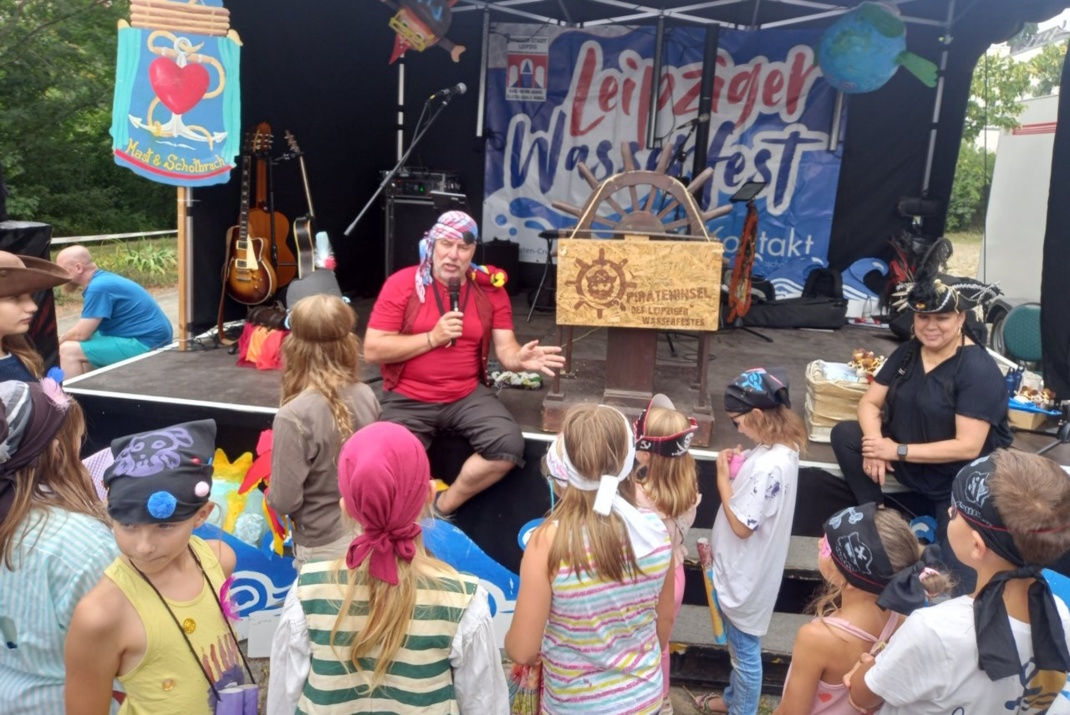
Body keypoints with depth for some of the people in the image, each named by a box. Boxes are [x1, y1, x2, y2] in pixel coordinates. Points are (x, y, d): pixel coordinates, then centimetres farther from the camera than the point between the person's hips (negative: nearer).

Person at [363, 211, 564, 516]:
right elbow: (372, 350, -10)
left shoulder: (490, 291, 1)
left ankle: (443, 507, 0)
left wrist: (521, 359, -26)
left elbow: (505, 349, -2)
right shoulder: (401, 284, -6)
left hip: (468, 395, 2)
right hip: (407, 399, -2)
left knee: (510, 445, -21)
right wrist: (433, 337, -17)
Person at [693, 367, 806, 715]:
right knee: (739, 646, 28)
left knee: (745, 650, 13)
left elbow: (741, 526, -25)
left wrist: (722, 477, -17)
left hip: (745, 575, -9)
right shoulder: (779, 448, -2)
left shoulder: (769, 465, -32)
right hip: (741, 569, 9)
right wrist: (736, 470, -4)